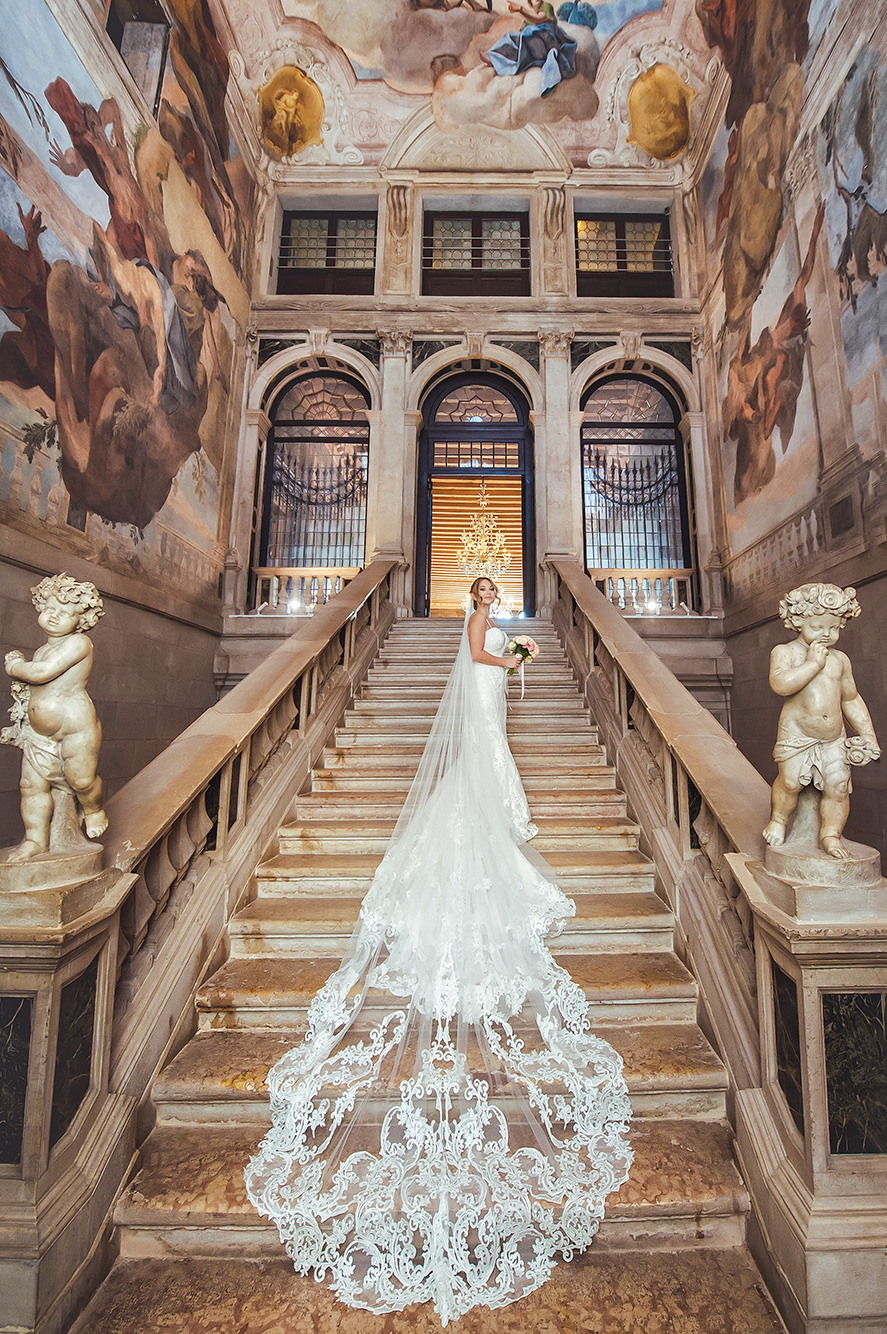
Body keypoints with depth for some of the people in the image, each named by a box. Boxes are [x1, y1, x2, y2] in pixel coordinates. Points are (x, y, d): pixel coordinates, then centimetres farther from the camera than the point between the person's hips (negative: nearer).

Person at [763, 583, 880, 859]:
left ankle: (831, 834, 19)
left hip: (834, 739, 5)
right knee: (790, 781, -9)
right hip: (796, 734, -4)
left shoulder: (840, 659, 12)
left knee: (838, 785, -1)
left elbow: (851, 700, 21)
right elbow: (780, 684, -25)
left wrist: (868, 734, 18)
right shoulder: (785, 652, -4)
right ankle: (778, 820, 17)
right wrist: (813, 663, -18)